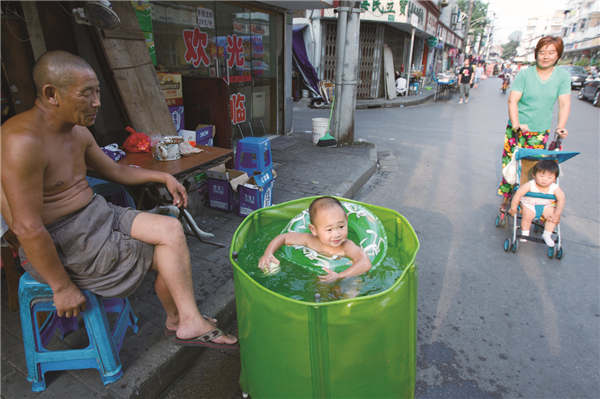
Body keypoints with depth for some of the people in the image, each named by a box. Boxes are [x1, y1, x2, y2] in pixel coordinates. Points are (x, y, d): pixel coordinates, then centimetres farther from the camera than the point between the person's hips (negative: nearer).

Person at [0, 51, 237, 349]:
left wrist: (164, 177, 13)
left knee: (172, 229, -8)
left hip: (97, 216, 8)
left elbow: (116, 171, 21)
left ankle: (179, 322, 3)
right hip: (62, 245, -8)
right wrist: (62, 287, -20)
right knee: (168, 256, -9)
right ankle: (188, 323, 12)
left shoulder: (78, 132, 6)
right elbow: (27, 228, -25)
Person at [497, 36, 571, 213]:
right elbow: (512, 101, -11)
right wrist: (516, 124, -24)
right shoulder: (525, 74, -5)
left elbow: (564, 104, 1)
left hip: (540, 132, 2)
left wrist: (560, 126, -13)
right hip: (517, 129, -2)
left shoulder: (563, 76, 3)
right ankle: (505, 200, 10)